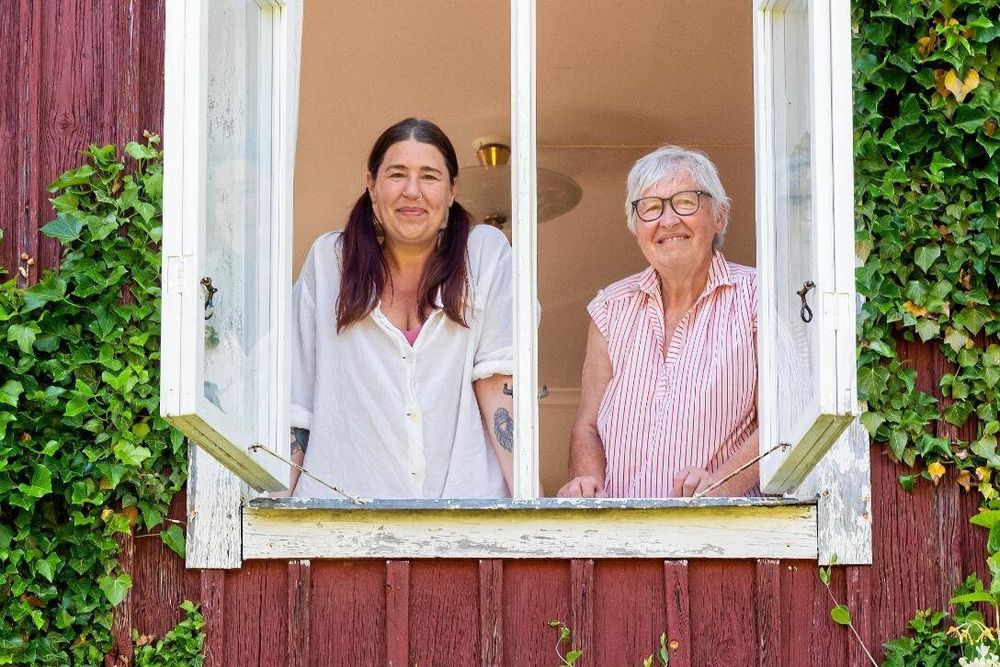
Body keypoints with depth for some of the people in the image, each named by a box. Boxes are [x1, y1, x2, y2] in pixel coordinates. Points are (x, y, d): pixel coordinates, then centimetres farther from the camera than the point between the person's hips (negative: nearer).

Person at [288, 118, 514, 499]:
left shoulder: (486, 251, 9)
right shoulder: (327, 259, 10)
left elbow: (497, 382, 4)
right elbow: (295, 398, 11)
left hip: (465, 503, 0)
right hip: (344, 499, 0)